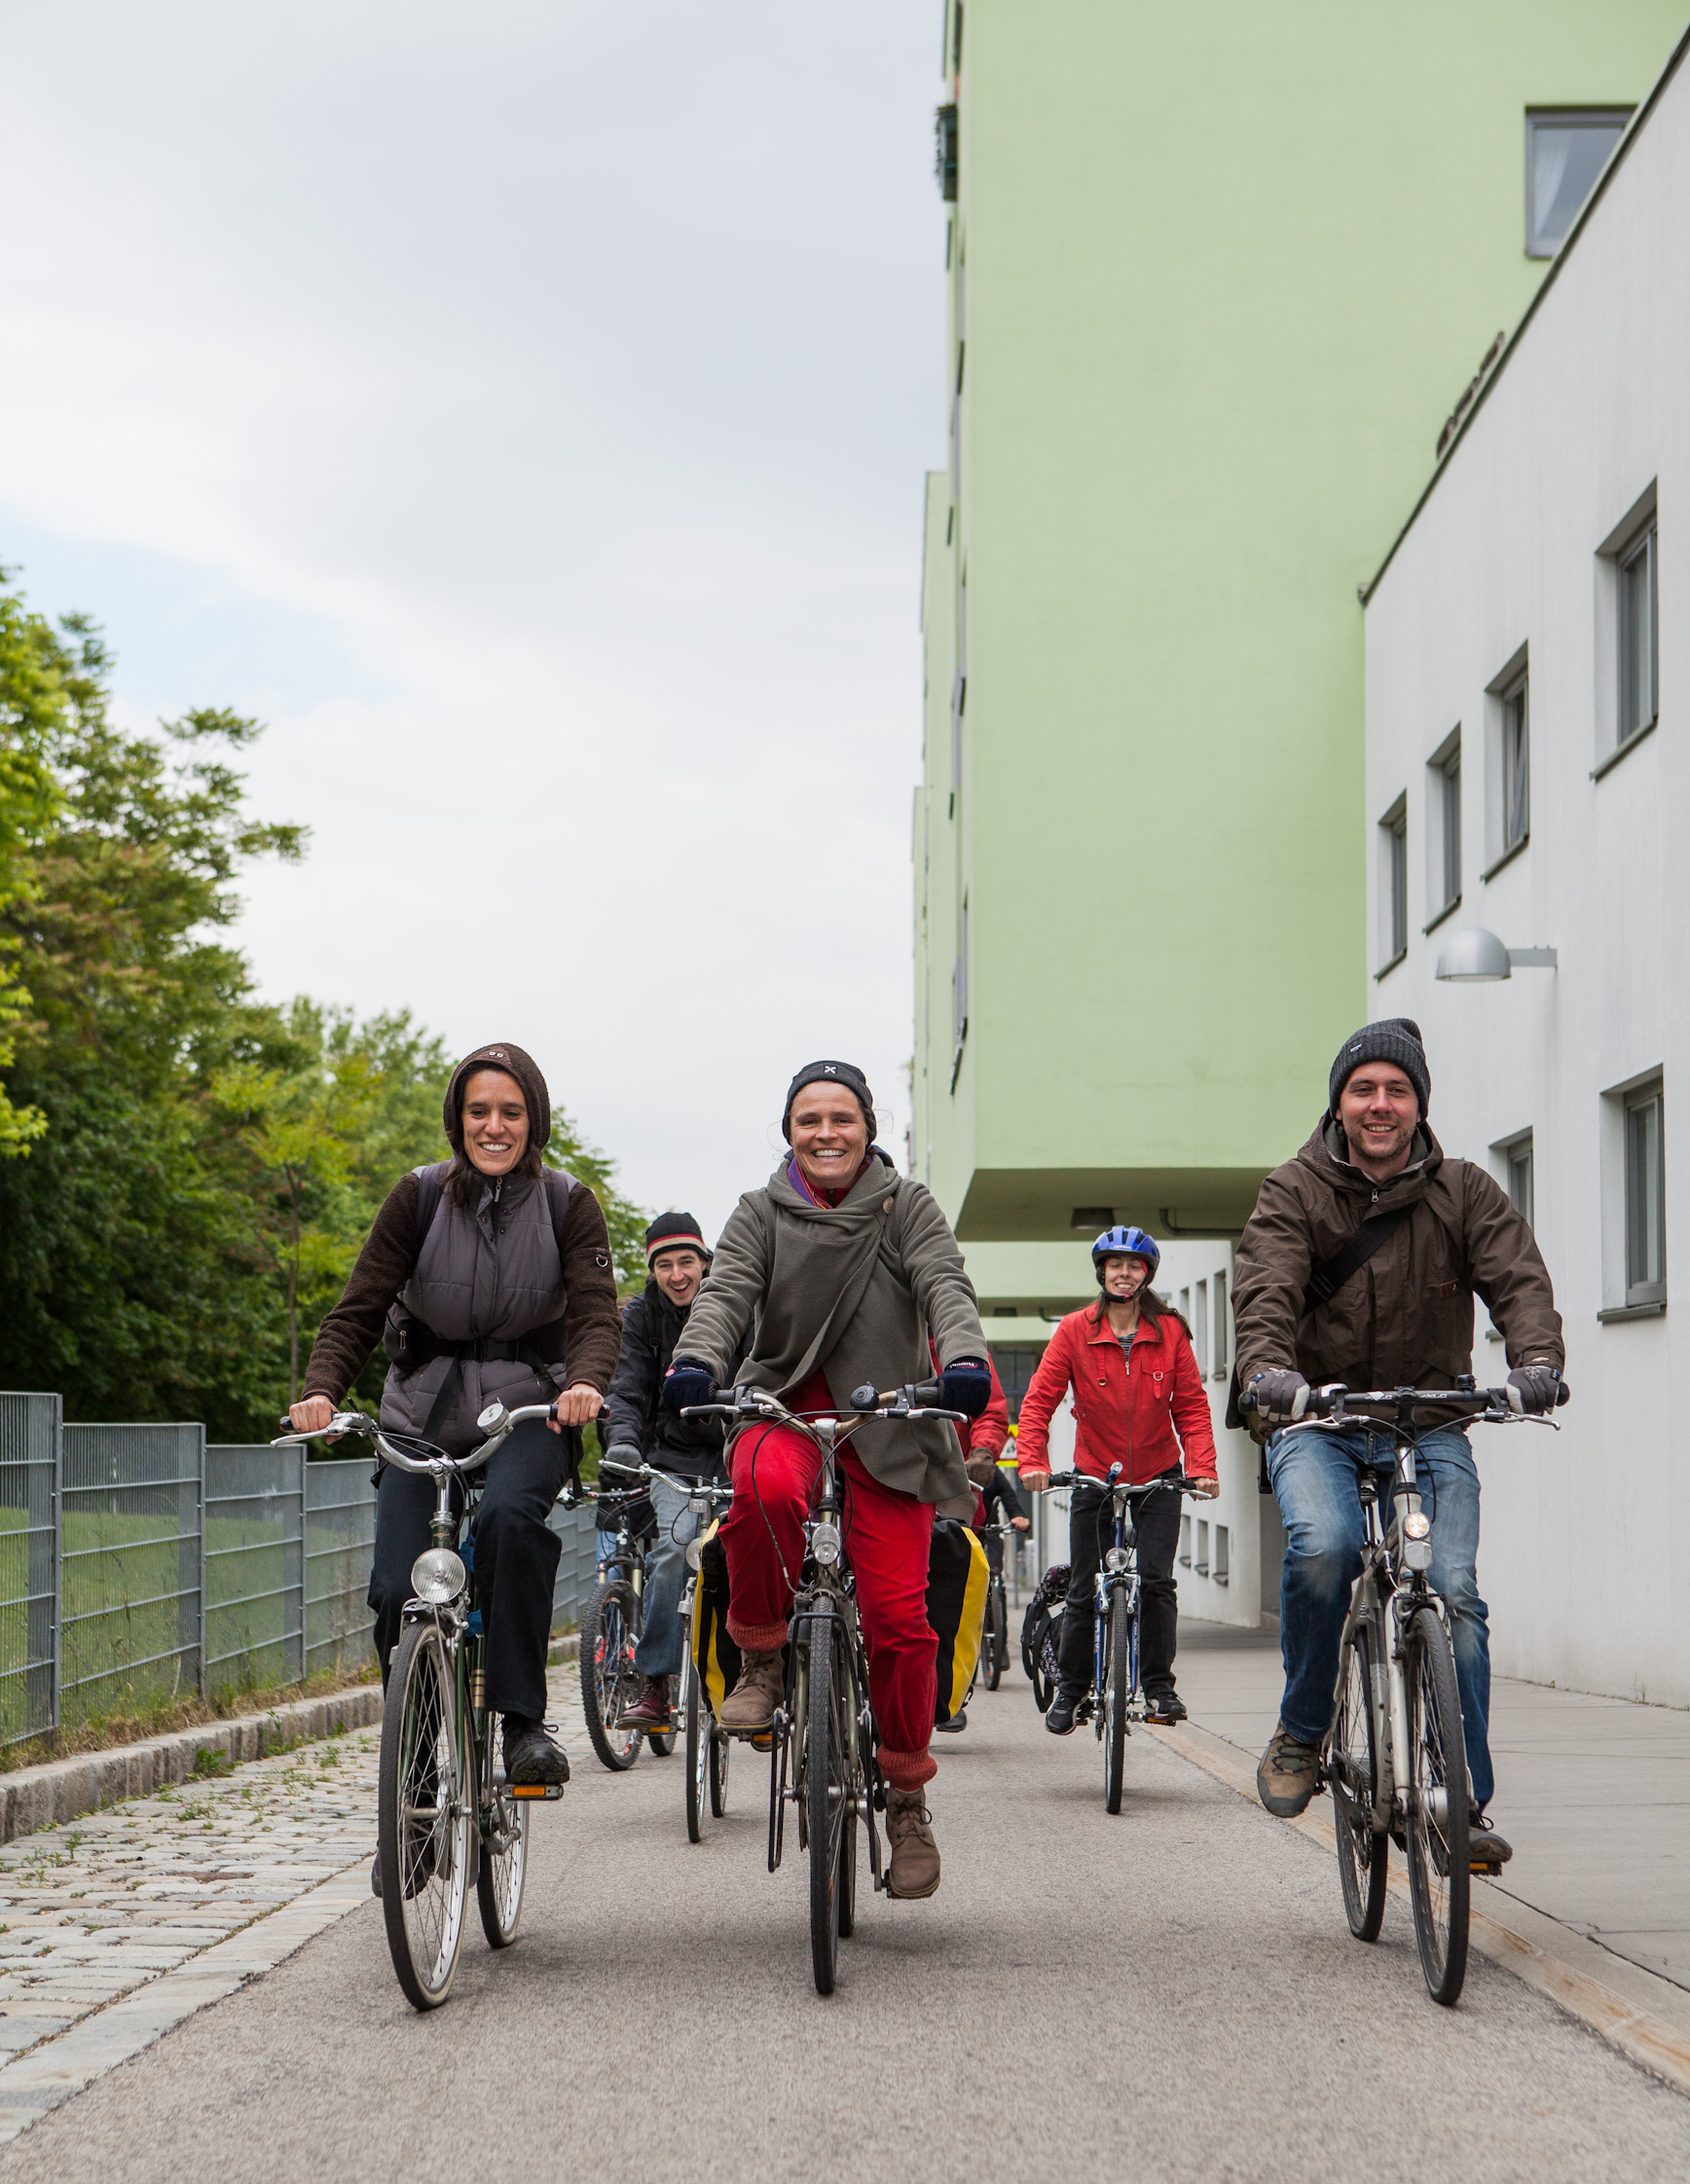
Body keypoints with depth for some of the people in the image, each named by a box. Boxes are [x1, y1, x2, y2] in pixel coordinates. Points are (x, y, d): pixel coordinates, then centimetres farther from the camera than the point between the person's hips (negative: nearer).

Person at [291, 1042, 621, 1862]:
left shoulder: (567, 1204, -3)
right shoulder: (419, 1197, -2)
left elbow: (598, 1312, -13)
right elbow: (358, 1311, -6)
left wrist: (585, 1382, -36)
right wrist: (321, 1390, -25)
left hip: (527, 1408, -1)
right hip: (424, 1410, 1)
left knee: (509, 1514, -34)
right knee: (398, 1592, -13)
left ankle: (523, 1721, -23)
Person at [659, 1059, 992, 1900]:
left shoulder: (907, 1208, 7)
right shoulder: (761, 1213, 9)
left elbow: (946, 1287, -8)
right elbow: (725, 1291, -6)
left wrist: (964, 1359, -30)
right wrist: (698, 1361, -29)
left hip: (885, 1427, 0)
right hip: (784, 1409, 0)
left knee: (897, 1615, -10)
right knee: (764, 1487, -37)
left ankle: (907, 1796, 8)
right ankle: (761, 1658, -14)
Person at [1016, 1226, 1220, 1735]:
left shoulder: (1169, 1331, -4)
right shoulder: (1075, 1331, -6)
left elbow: (1191, 1406, -2)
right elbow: (1039, 1400, -7)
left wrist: (1202, 1467, -14)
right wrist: (1032, 1462, -20)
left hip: (1157, 1478, 0)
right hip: (1095, 1478, 0)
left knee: (1156, 1580, -13)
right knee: (1083, 1592, 4)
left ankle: (1159, 1686, -3)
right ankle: (1070, 1688, 19)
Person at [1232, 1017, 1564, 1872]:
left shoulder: (1464, 1192, 2)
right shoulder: (1294, 1192, -1)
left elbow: (1519, 1277, -12)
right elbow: (1264, 1290, -17)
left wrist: (1537, 1359, -34)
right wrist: (1267, 1370, -39)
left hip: (1428, 1423, 1)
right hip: (1316, 1421, -1)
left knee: (1454, 1592, -15)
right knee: (1323, 1545, -30)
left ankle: (1465, 1803, -6)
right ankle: (1300, 1733, -8)